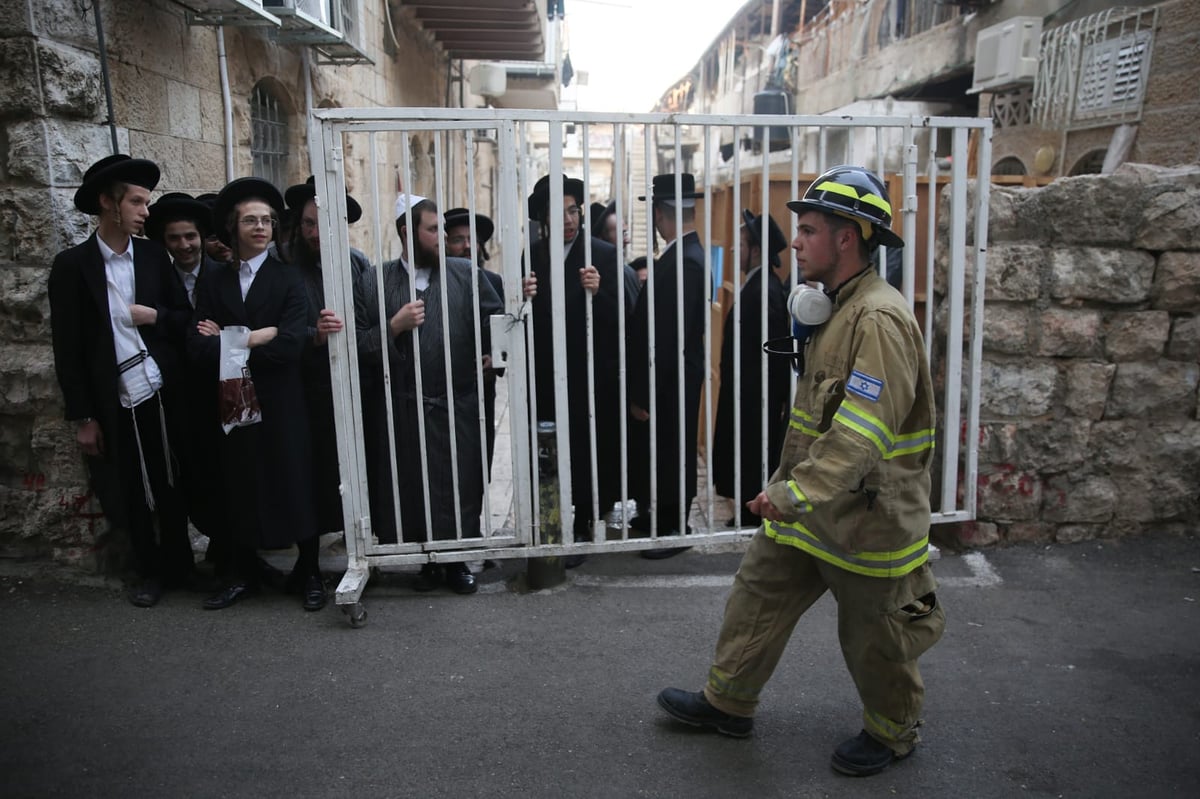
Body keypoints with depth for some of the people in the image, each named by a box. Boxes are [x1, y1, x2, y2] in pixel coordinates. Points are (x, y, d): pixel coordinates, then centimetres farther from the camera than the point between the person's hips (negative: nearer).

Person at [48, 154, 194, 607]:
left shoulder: (154, 256, 4)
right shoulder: (71, 265, -3)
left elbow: (185, 317, 10)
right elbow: (67, 349, -4)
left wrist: (156, 316, -12)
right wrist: (82, 416, -6)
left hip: (163, 393, 2)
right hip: (114, 403, -1)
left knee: (169, 485, 11)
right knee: (131, 494, 11)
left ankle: (177, 565, 27)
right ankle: (149, 571, 28)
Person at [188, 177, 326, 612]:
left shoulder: (289, 279, -1)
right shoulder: (213, 283, 7)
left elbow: (290, 345, -15)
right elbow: (199, 347, -4)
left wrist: (228, 342, -8)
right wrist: (252, 340, -16)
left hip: (283, 404, -2)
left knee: (296, 486, 5)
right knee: (241, 489, 11)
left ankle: (309, 572, 21)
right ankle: (242, 574, 27)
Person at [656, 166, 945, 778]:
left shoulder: (879, 319, -22)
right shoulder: (837, 308, 11)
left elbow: (865, 429, -32)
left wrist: (797, 492, -37)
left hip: (864, 514, -9)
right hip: (810, 501, 9)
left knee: (873, 634, 11)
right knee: (759, 591, 15)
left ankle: (892, 732, 36)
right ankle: (728, 702, 32)